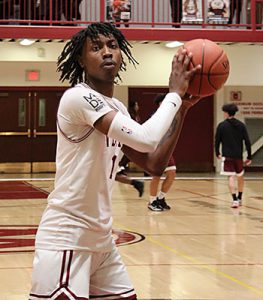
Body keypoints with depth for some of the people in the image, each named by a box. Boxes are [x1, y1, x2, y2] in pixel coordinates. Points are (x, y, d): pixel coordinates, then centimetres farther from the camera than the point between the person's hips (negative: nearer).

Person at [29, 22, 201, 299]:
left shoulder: (118, 109, 12)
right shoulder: (78, 97, -16)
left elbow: (154, 165, 14)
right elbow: (146, 139, -26)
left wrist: (181, 109, 7)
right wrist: (174, 93, -13)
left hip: (101, 239, 9)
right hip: (65, 239, -9)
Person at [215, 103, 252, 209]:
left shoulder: (222, 125, -3)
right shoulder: (241, 125, 3)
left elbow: (217, 141, -1)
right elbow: (247, 141, 0)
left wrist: (217, 153, 14)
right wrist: (249, 157, 4)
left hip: (227, 155, -3)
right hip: (239, 155, 3)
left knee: (231, 177, -5)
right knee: (240, 176, 20)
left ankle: (235, 200, -17)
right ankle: (239, 198, 30)